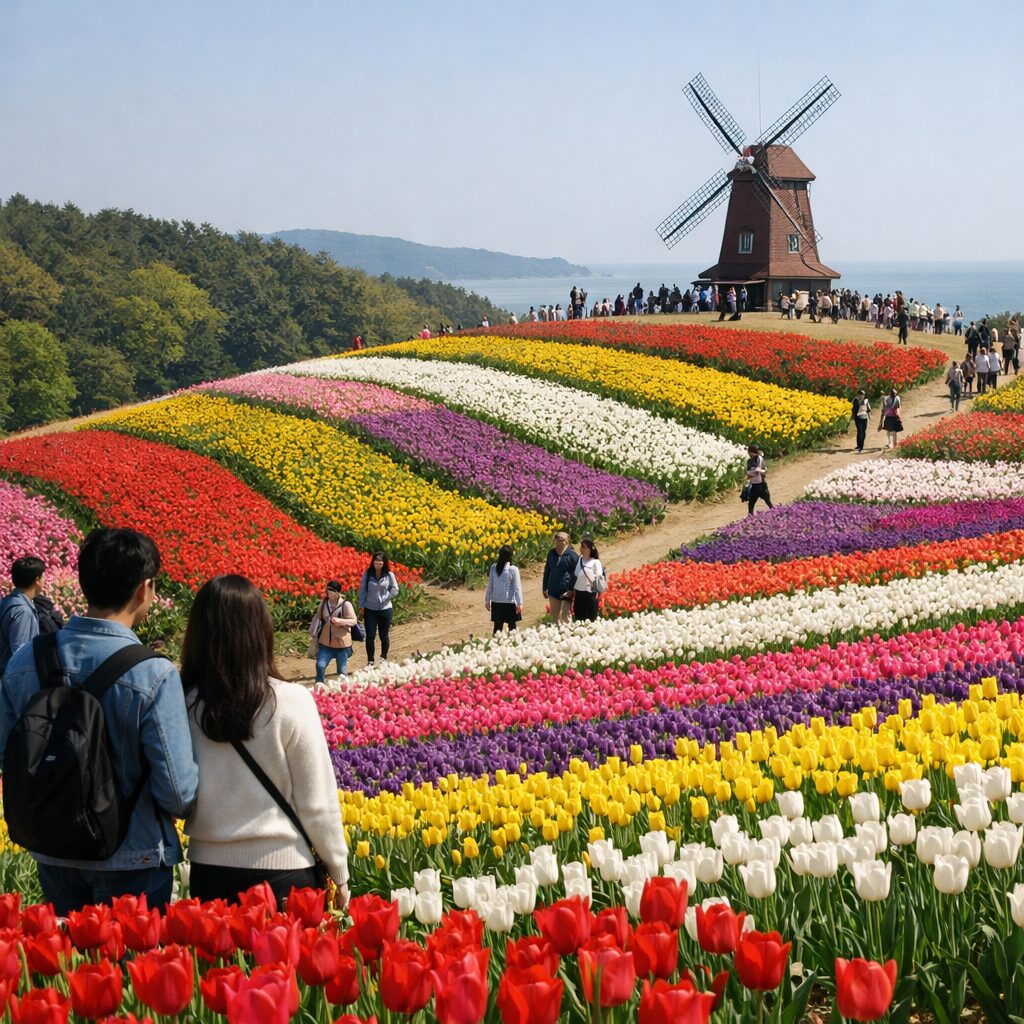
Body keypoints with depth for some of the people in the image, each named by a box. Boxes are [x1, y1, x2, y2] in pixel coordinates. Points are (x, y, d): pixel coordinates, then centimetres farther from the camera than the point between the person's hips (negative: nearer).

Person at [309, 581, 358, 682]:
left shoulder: (346, 605, -11)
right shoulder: (324, 602, 2)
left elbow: (354, 620, -13)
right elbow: (318, 617, 10)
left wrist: (340, 621, -28)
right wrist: (313, 633, 3)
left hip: (342, 643, -3)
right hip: (325, 642, 3)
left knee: (342, 670, 7)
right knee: (320, 666, -6)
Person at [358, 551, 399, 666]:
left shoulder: (389, 575, -2)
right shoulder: (367, 574, 0)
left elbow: (395, 590, -2)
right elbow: (362, 590, 2)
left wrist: (384, 598, -10)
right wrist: (361, 606, -3)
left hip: (385, 609, 0)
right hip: (370, 609, 0)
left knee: (384, 635, 9)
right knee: (370, 636, -2)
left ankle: (383, 658, 29)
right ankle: (370, 661, 7)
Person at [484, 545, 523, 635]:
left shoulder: (493, 568, -2)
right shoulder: (513, 570, -12)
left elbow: (490, 586, 5)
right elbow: (517, 588, -9)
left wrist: (487, 600, 15)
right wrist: (520, 603, -4)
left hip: (496, 602, 3)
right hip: (510, 602, -3)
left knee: (497, 626, 10)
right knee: (512, 626, 5)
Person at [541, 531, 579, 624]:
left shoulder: (572, 555, -6)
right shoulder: (551, 553, 11)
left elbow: (575, 574, -8)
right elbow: (547, 571, 18)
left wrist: (571, 590, -15)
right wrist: (545, 588, 17)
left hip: (566, 591, -6)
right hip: (554, 590, 6)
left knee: (566, 616, -4)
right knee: (554, 615, 11)